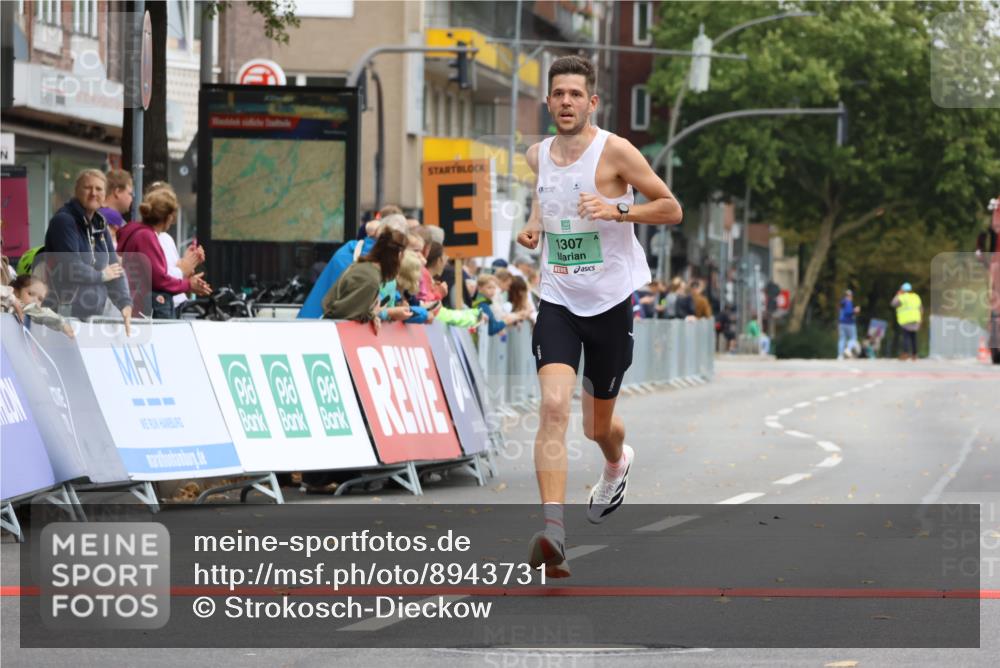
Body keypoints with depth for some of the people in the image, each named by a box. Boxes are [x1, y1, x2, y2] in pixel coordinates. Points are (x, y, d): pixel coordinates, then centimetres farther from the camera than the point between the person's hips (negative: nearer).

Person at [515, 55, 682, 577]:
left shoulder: (615, 152, -11)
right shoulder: (537, 156, 4)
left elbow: (671, 209, -7)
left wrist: (616, 211, -22)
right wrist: (533, 226, 6)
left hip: (610, 303, -2)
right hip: (558, 301, 2)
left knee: (597, 425, 13)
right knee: (553, 406, -21)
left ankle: (617, 464, 52)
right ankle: (552, 532, -29)